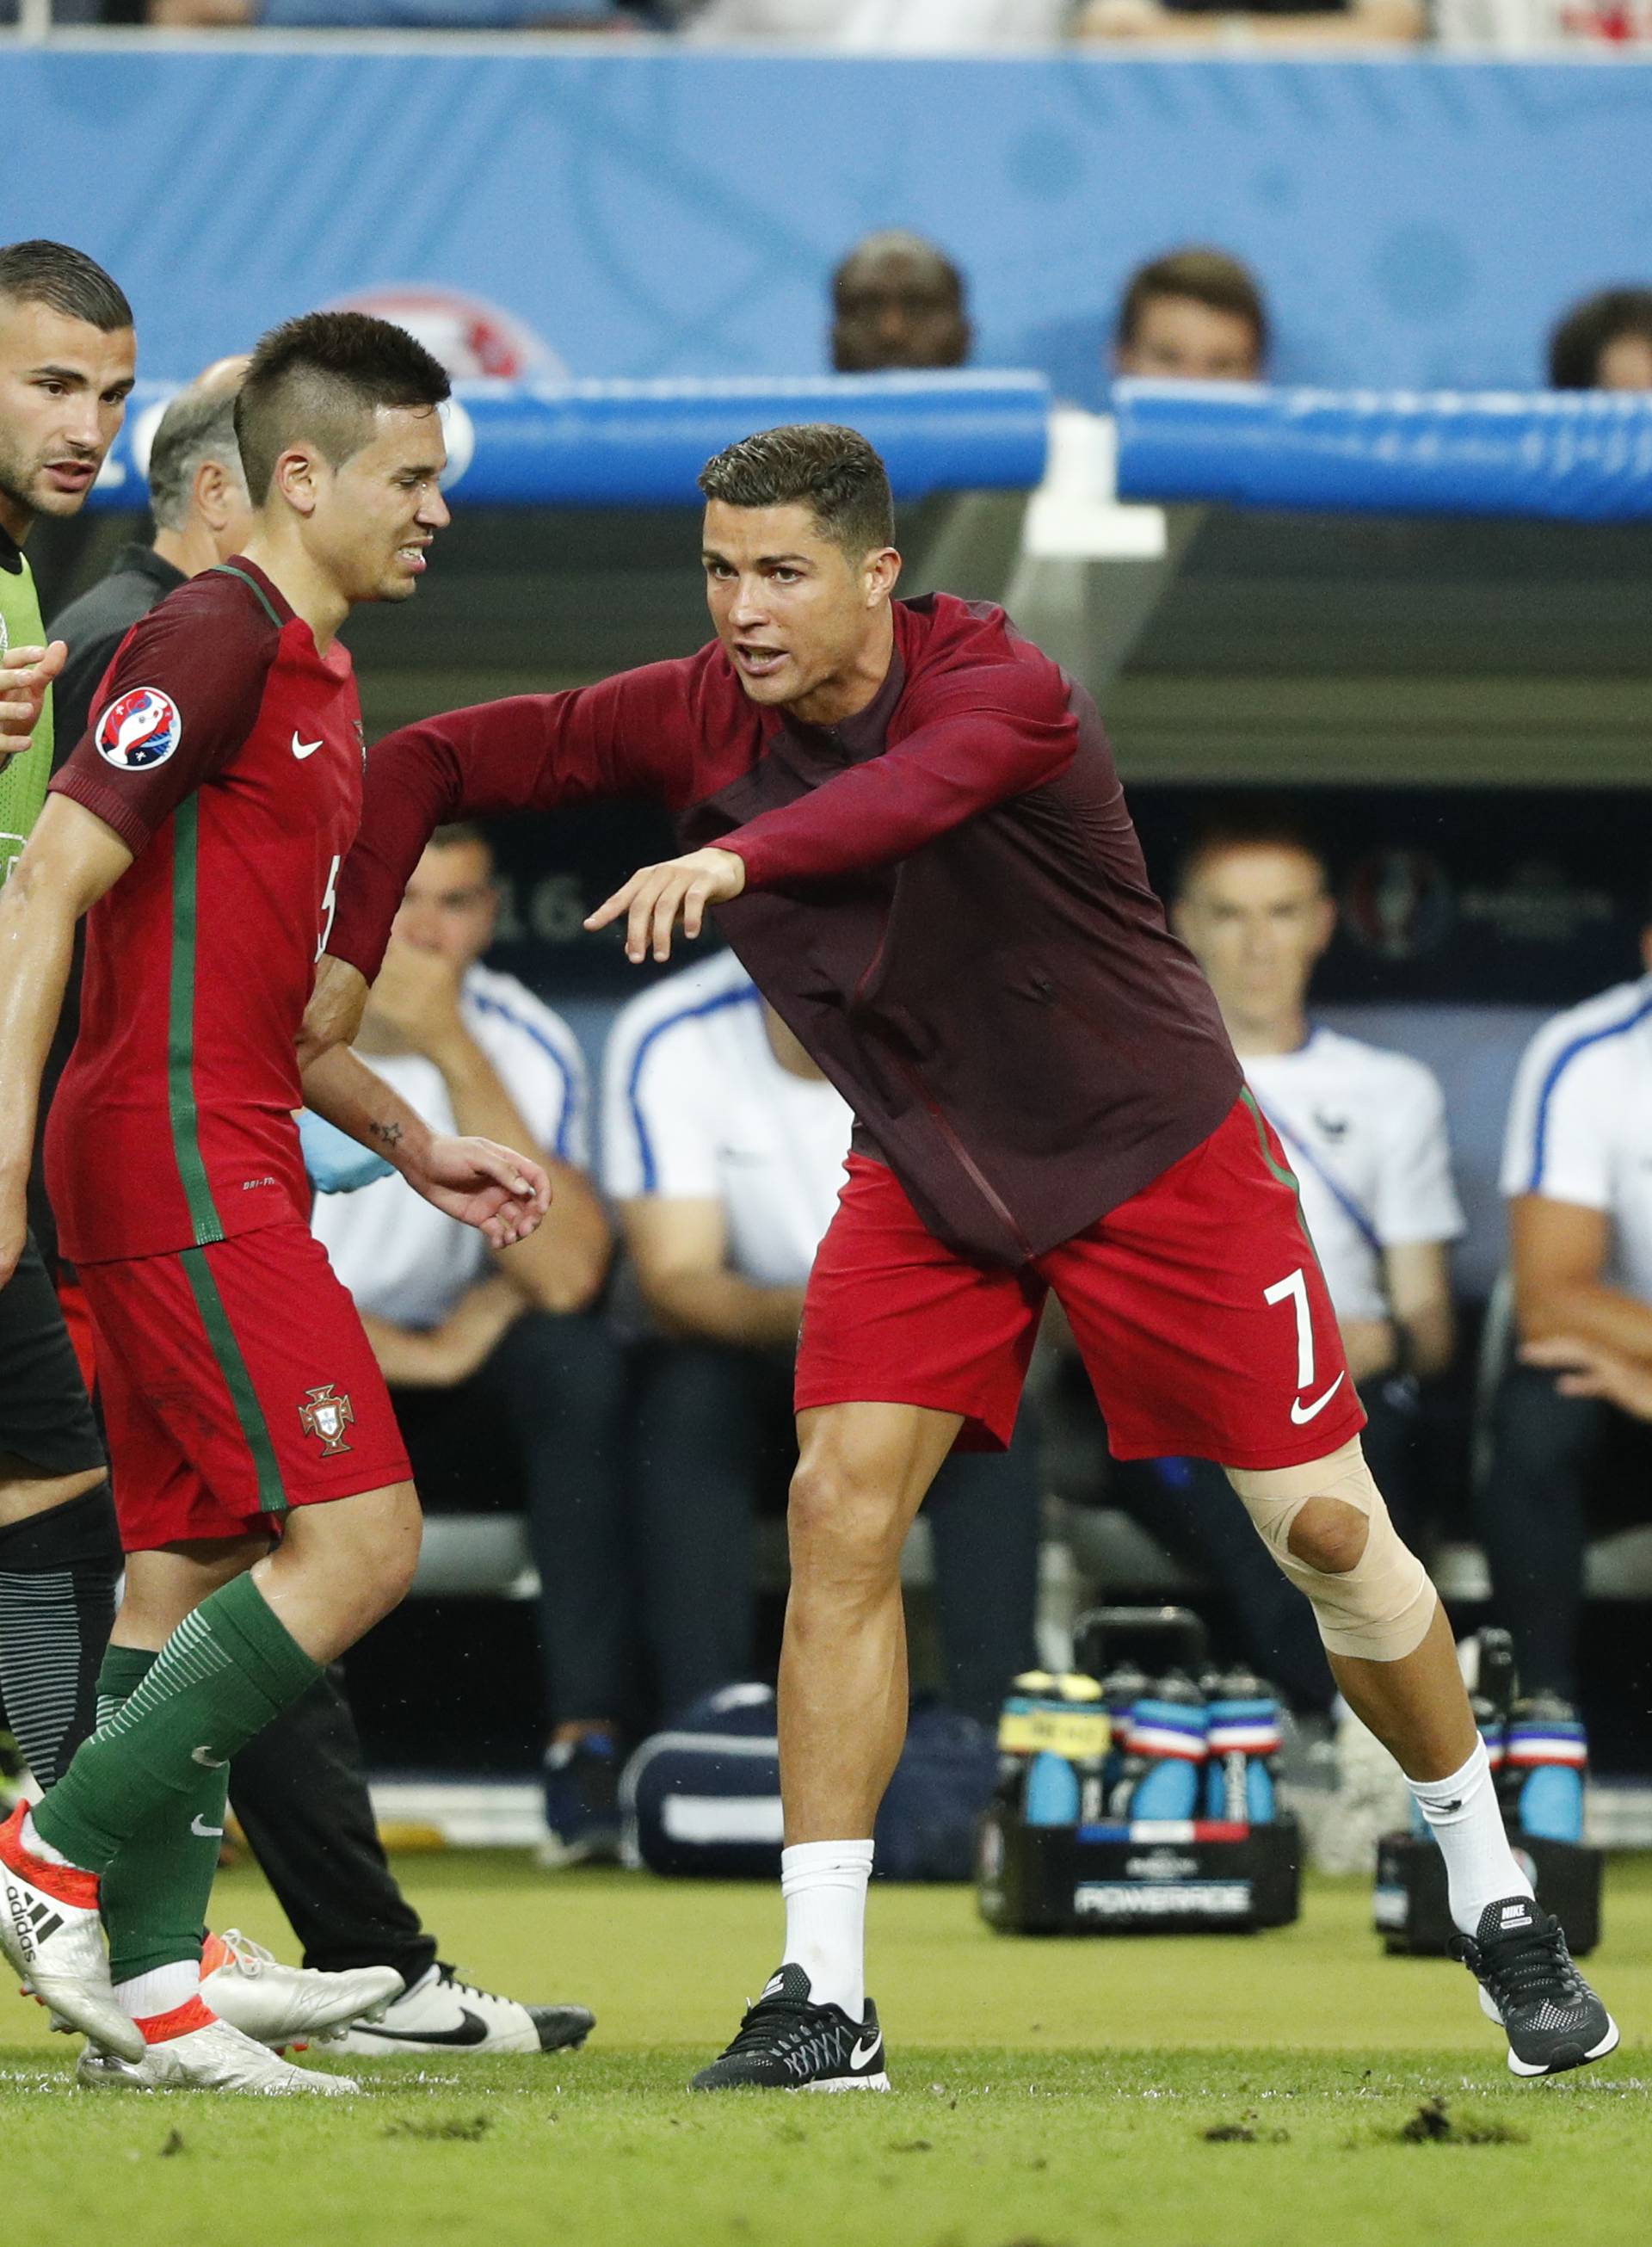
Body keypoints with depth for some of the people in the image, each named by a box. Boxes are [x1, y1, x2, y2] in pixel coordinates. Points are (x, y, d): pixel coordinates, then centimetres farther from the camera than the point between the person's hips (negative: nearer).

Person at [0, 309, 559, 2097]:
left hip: (226, 1169, 10)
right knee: (357, 1534, -14)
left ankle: (146, 1986, 7)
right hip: (177, 1164, -10)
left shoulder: (318, 678, 20)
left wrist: (411, 1145, 24)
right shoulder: (216, 641, -10)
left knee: (188, 1571, 7)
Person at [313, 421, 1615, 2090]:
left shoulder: (1002, 688, -28)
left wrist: (737, 858, -69)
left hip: (1156, 1149, -4)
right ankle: (822, 1999, -13)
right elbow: (432, 762, -5)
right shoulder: (693, 724, -12)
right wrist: (346, 958, -18)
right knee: (841, 1510, -15)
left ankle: (1495, 1905, 23)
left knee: (1328, 1530, 0)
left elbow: (917, 788, -52)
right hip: (925, 1181, 4)